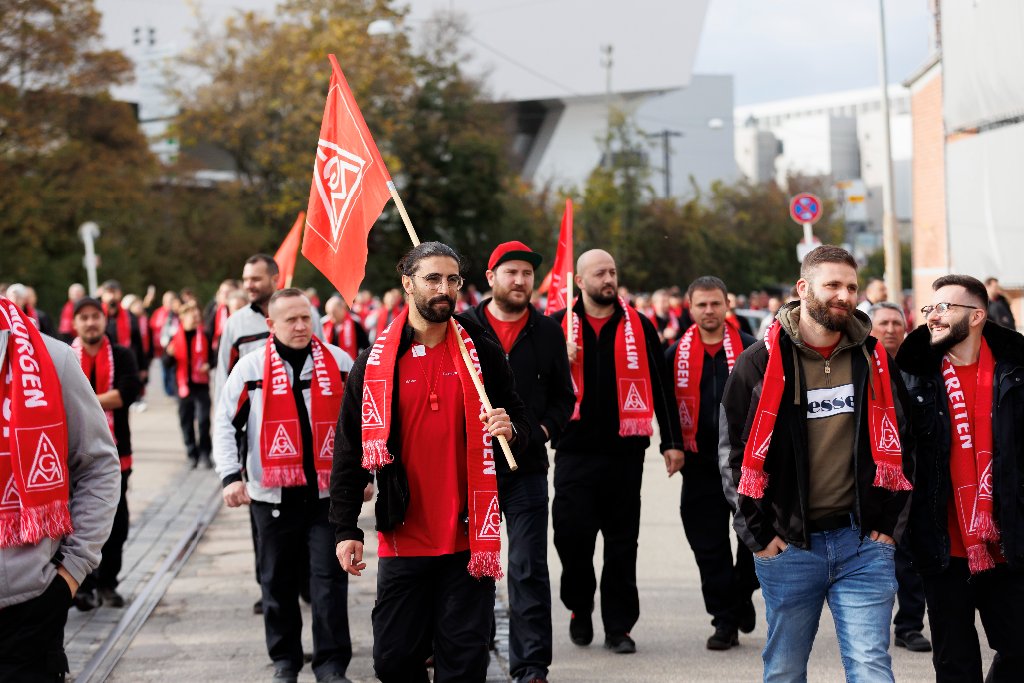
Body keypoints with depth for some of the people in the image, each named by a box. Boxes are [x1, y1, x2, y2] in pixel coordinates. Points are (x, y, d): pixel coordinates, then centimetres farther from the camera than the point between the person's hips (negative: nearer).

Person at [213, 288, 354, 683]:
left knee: (329, 579, -2)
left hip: (328, 492, 0)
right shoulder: (251, 367, 0)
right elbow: (226, 423, 3)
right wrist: (231, 476, -7)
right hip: (273, 495, 0)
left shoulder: (338, 362, 3)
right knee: (278, 582, 11)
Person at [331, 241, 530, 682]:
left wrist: (510, 431, -13)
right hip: (403, 538, 0)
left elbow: (521, 422, 12)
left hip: (469, 537, 0)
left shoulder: (482, 353, 3)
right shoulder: (376, 361, 0)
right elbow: (350, 450, 2)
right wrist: (345, 529, -2)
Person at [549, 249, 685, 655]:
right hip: (575, 449, 0)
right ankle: (580, 608, 20)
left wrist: (672, 441, 4)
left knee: (622, 541, 4)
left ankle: (618, 626, 13)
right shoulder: (558, 327, 6)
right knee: (571, 532, -5)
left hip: (625, 450, 0)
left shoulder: (638, 327, 6)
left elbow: (660, 388, 8)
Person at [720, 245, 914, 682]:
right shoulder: (762, 362, -2)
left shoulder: (874, 360, 7)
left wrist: (888, 524, 5)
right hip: (788, 544, -1)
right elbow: (734, 453, 0)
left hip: (863, 543, 1)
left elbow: (900, 445, 13)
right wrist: (758, 533, -4)